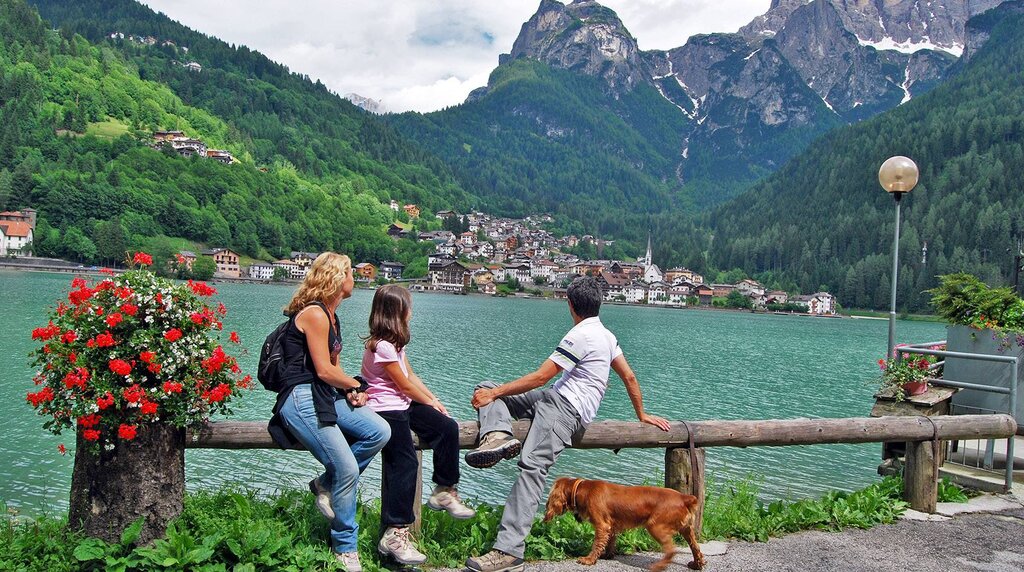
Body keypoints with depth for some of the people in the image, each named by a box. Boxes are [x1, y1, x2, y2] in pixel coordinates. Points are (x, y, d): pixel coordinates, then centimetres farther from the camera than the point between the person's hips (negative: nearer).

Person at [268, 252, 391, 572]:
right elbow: (324, 370, -16)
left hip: (327, 395, 9)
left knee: (380, 432, -11)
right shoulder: (314, 314, -13)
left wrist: (350, 389, -2)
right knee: (347, 469, -15)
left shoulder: (330, 316, 17)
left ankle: (325, 485, 5)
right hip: (303, 399, -9)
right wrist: (356, 385, 0)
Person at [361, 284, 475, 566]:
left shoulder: (394, 342, 13)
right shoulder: (383, 346, -19)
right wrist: (430, 402, 2)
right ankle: (394, 535, -13)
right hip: (387, 410, -10)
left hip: (403, 405, 10)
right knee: (404, 464, -17)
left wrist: (433, 400, 7)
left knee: (448, 427, 2)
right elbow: (404, 385, -12)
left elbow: (411, 375, 15)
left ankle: (444, 492, 13)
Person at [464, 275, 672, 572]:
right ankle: (498, 435, -27)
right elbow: (629, 376, 21)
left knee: (532, 466, -28)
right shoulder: (606, 334, 19)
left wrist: (495, 394, -6)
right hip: (554, 399, 10)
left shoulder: (580, 336, -10)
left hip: (565, 406, -10)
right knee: (485, 388, 4)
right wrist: (642, 414, 32)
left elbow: (540, 377, -12)